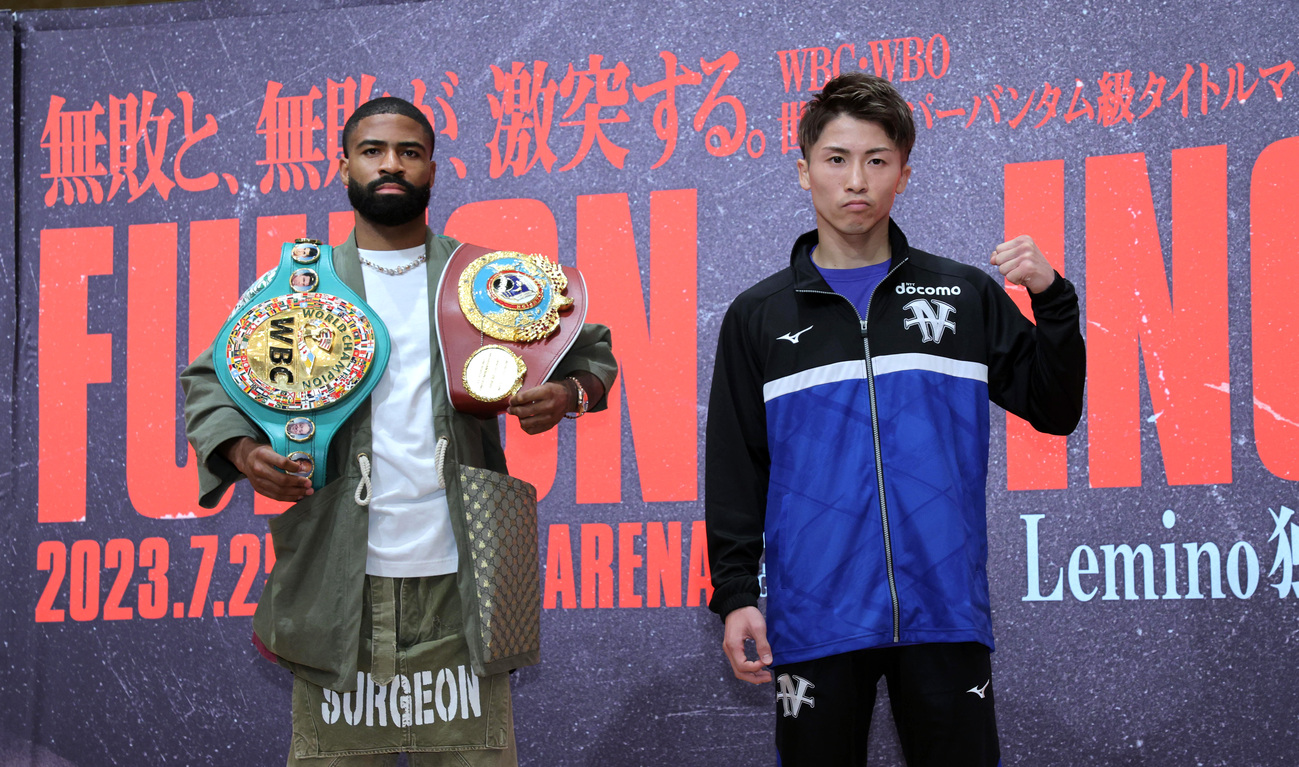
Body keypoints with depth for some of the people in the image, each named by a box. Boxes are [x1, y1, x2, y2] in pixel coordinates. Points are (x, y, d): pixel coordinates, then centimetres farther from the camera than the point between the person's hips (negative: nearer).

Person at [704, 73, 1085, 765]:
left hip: (944, 612, 1)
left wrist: (1052, 297, -6)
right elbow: (734, 469, 8)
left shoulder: (966, 297, 11)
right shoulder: (759, 316, 9)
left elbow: (1054, 410, 8)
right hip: (813, 618, 0)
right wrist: (734, 593, -1)